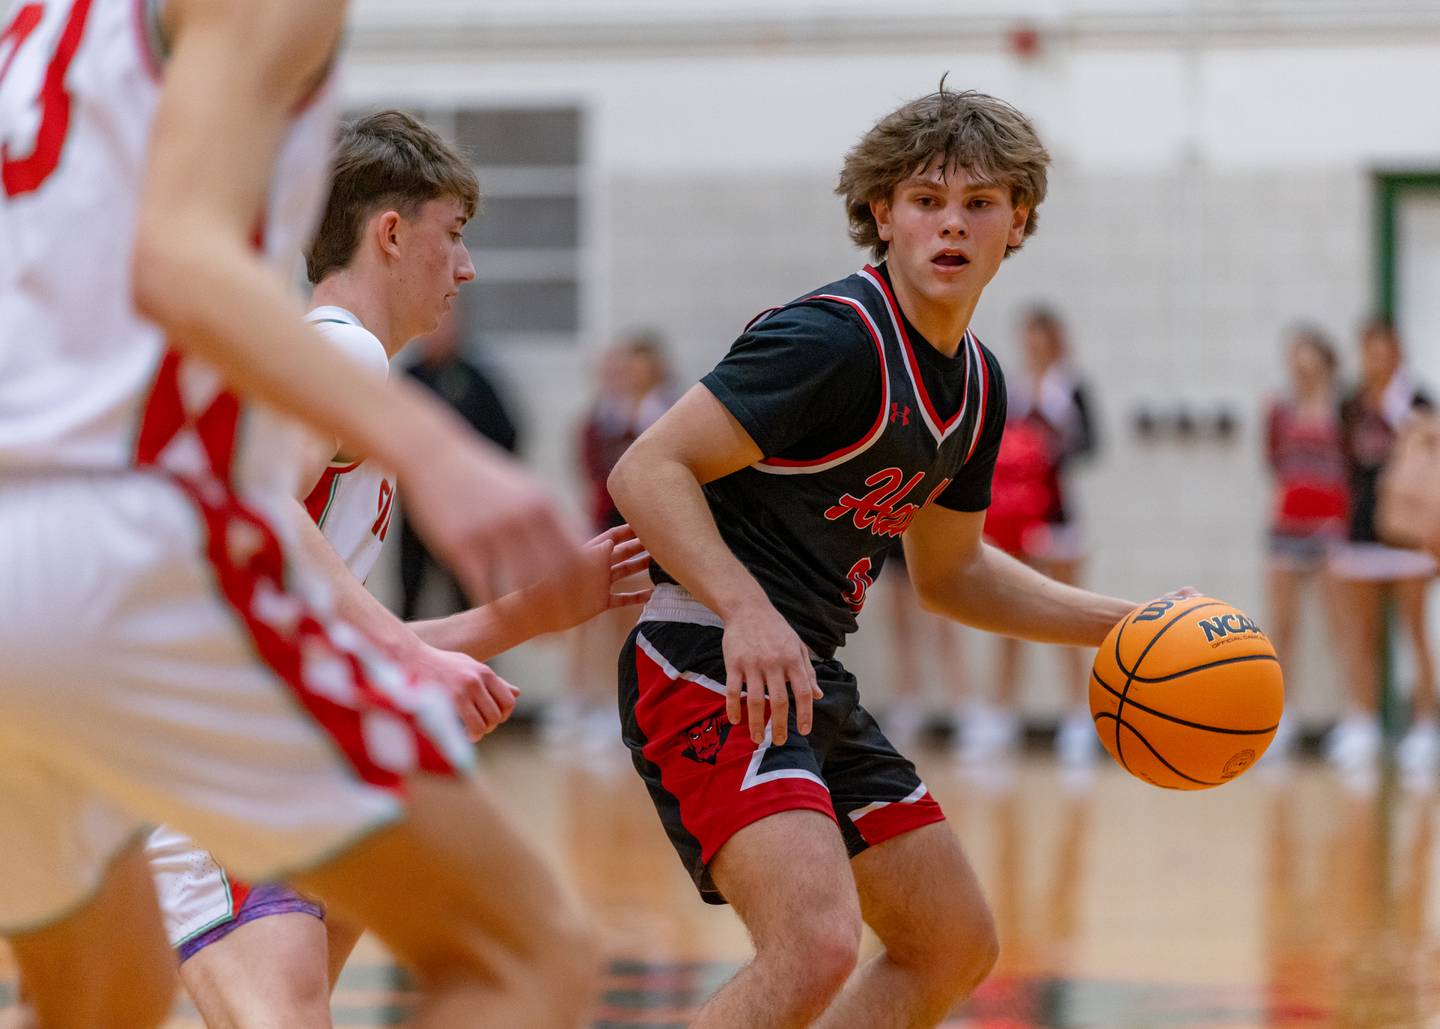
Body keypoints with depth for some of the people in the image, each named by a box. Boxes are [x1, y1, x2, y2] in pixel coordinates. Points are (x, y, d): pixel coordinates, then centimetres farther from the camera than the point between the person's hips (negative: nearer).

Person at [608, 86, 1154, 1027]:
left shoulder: (977, 384, 12)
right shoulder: (833, 339, -16)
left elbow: (949, 573, 26)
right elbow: (647, 470, -21)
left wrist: (1119, 624, 16)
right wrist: (747, 612, -34)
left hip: (814, 682, 10)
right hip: (713, 670, -10)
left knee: (956, 947, 15)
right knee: (818, 947, -28)